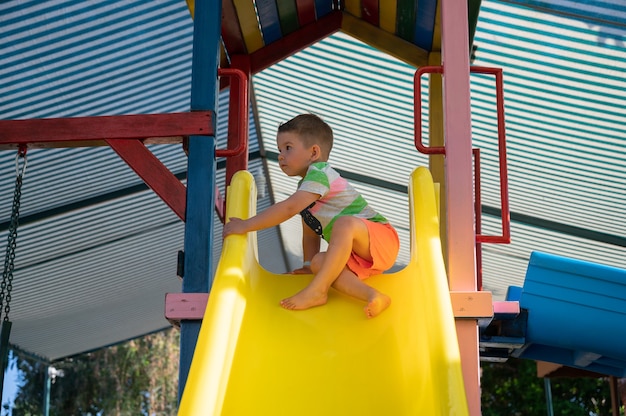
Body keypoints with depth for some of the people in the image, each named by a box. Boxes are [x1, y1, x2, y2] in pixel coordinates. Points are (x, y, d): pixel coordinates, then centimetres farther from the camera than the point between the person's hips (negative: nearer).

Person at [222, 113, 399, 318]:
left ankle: (317, 290, -34)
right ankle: (371, 295, -32)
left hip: (383, 239, -9)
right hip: (358, 257, 9)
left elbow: (288, 209, -24)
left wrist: (245, 225, -20)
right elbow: (310, 230, 22)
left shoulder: (319, 173, -14)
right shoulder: (305, 188, 16)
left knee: (345, 223, -37)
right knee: (319, 262, -17)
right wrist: (309, 265, 16)